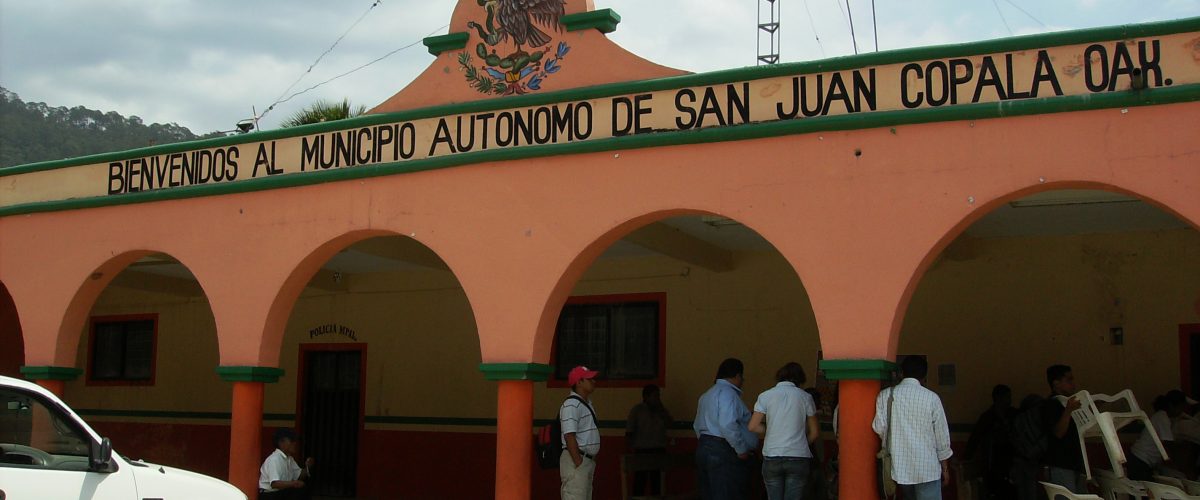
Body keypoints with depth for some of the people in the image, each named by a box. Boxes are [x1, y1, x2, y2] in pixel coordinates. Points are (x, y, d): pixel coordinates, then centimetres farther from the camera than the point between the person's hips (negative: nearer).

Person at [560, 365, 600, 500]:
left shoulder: (588, 403, 17)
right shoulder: (571, 405, -14)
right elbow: (569, 436, -21)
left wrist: (592, 461, 18)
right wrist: (578, 463, -23)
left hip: (588, 459, 10)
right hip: (575, 459, -10)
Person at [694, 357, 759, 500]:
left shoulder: (707, 395, 21)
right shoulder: (728, 393, -11)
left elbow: (697, 426, 26)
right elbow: (728, 425, -23)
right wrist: (741, 450, -15)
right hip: (724, 452, -10)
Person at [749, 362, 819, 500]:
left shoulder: (766, 396, 2)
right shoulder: (805, 397, 3)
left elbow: (753, 426, -3)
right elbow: (814, 432, 6)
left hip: (771, 458, 1)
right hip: (798, 457, -1)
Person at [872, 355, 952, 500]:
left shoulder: (885, 395, -2)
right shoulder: (931, 398, -6)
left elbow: (879, 428, -5)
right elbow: (941, 435, -2)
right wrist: (945, 468, 9)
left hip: (899, 466, 3)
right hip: (927, 467, -3)